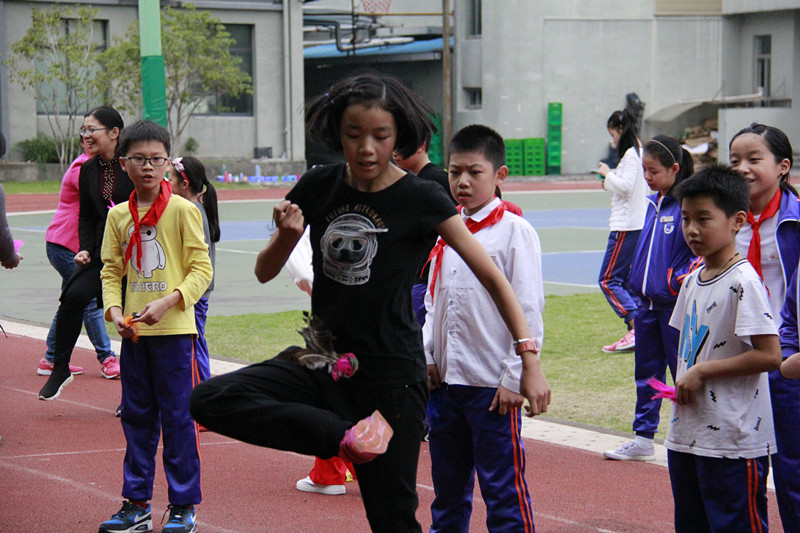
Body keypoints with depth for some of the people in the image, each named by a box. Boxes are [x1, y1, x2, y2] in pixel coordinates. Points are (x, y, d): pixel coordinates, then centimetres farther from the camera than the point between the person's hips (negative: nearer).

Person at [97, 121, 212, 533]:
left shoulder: (183, 210, -5)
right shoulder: (118, 216, 8)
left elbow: (201, 269, -7)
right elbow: (111, 271, 11)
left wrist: (167, 302, -19)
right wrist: (114, 310, -6)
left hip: (174, 330, -4)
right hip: (134, 332, 5)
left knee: (178, 417, 0)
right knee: (136, 417, 11)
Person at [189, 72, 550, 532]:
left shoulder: (421, 200, -11)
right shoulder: (318, 188, 0)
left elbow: (492, 277, -8)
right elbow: (265, 272, 9)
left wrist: (529, 358, -16)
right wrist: (287, 235, -14)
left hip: (393, 376, -4)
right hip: (322, 362, 4)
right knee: (209, 400, -18)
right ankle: (347, 436, -18)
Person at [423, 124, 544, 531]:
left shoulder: (515, 231, -8)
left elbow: (528, 311, -10)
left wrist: (515, 377, -13)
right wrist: (427, 356, 8)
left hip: (494, 385, -6)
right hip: (445, 378, 7)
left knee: (504, 489, -3)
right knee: (447, 485, 15)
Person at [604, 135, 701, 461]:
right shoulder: (651, 204, 10)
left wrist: (681, 280, -23)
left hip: (676, 305, -8)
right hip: (647, 303, 8)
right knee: (646, 372, 14)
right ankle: (643, 438, 22)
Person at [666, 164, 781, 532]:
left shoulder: (742, 282, -15)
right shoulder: (692, 281, 11)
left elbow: (769, 355, -21)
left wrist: (702, 370, -16)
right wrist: (682, 384, 3)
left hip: (734, 442, -9)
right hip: (685, 436, 9)